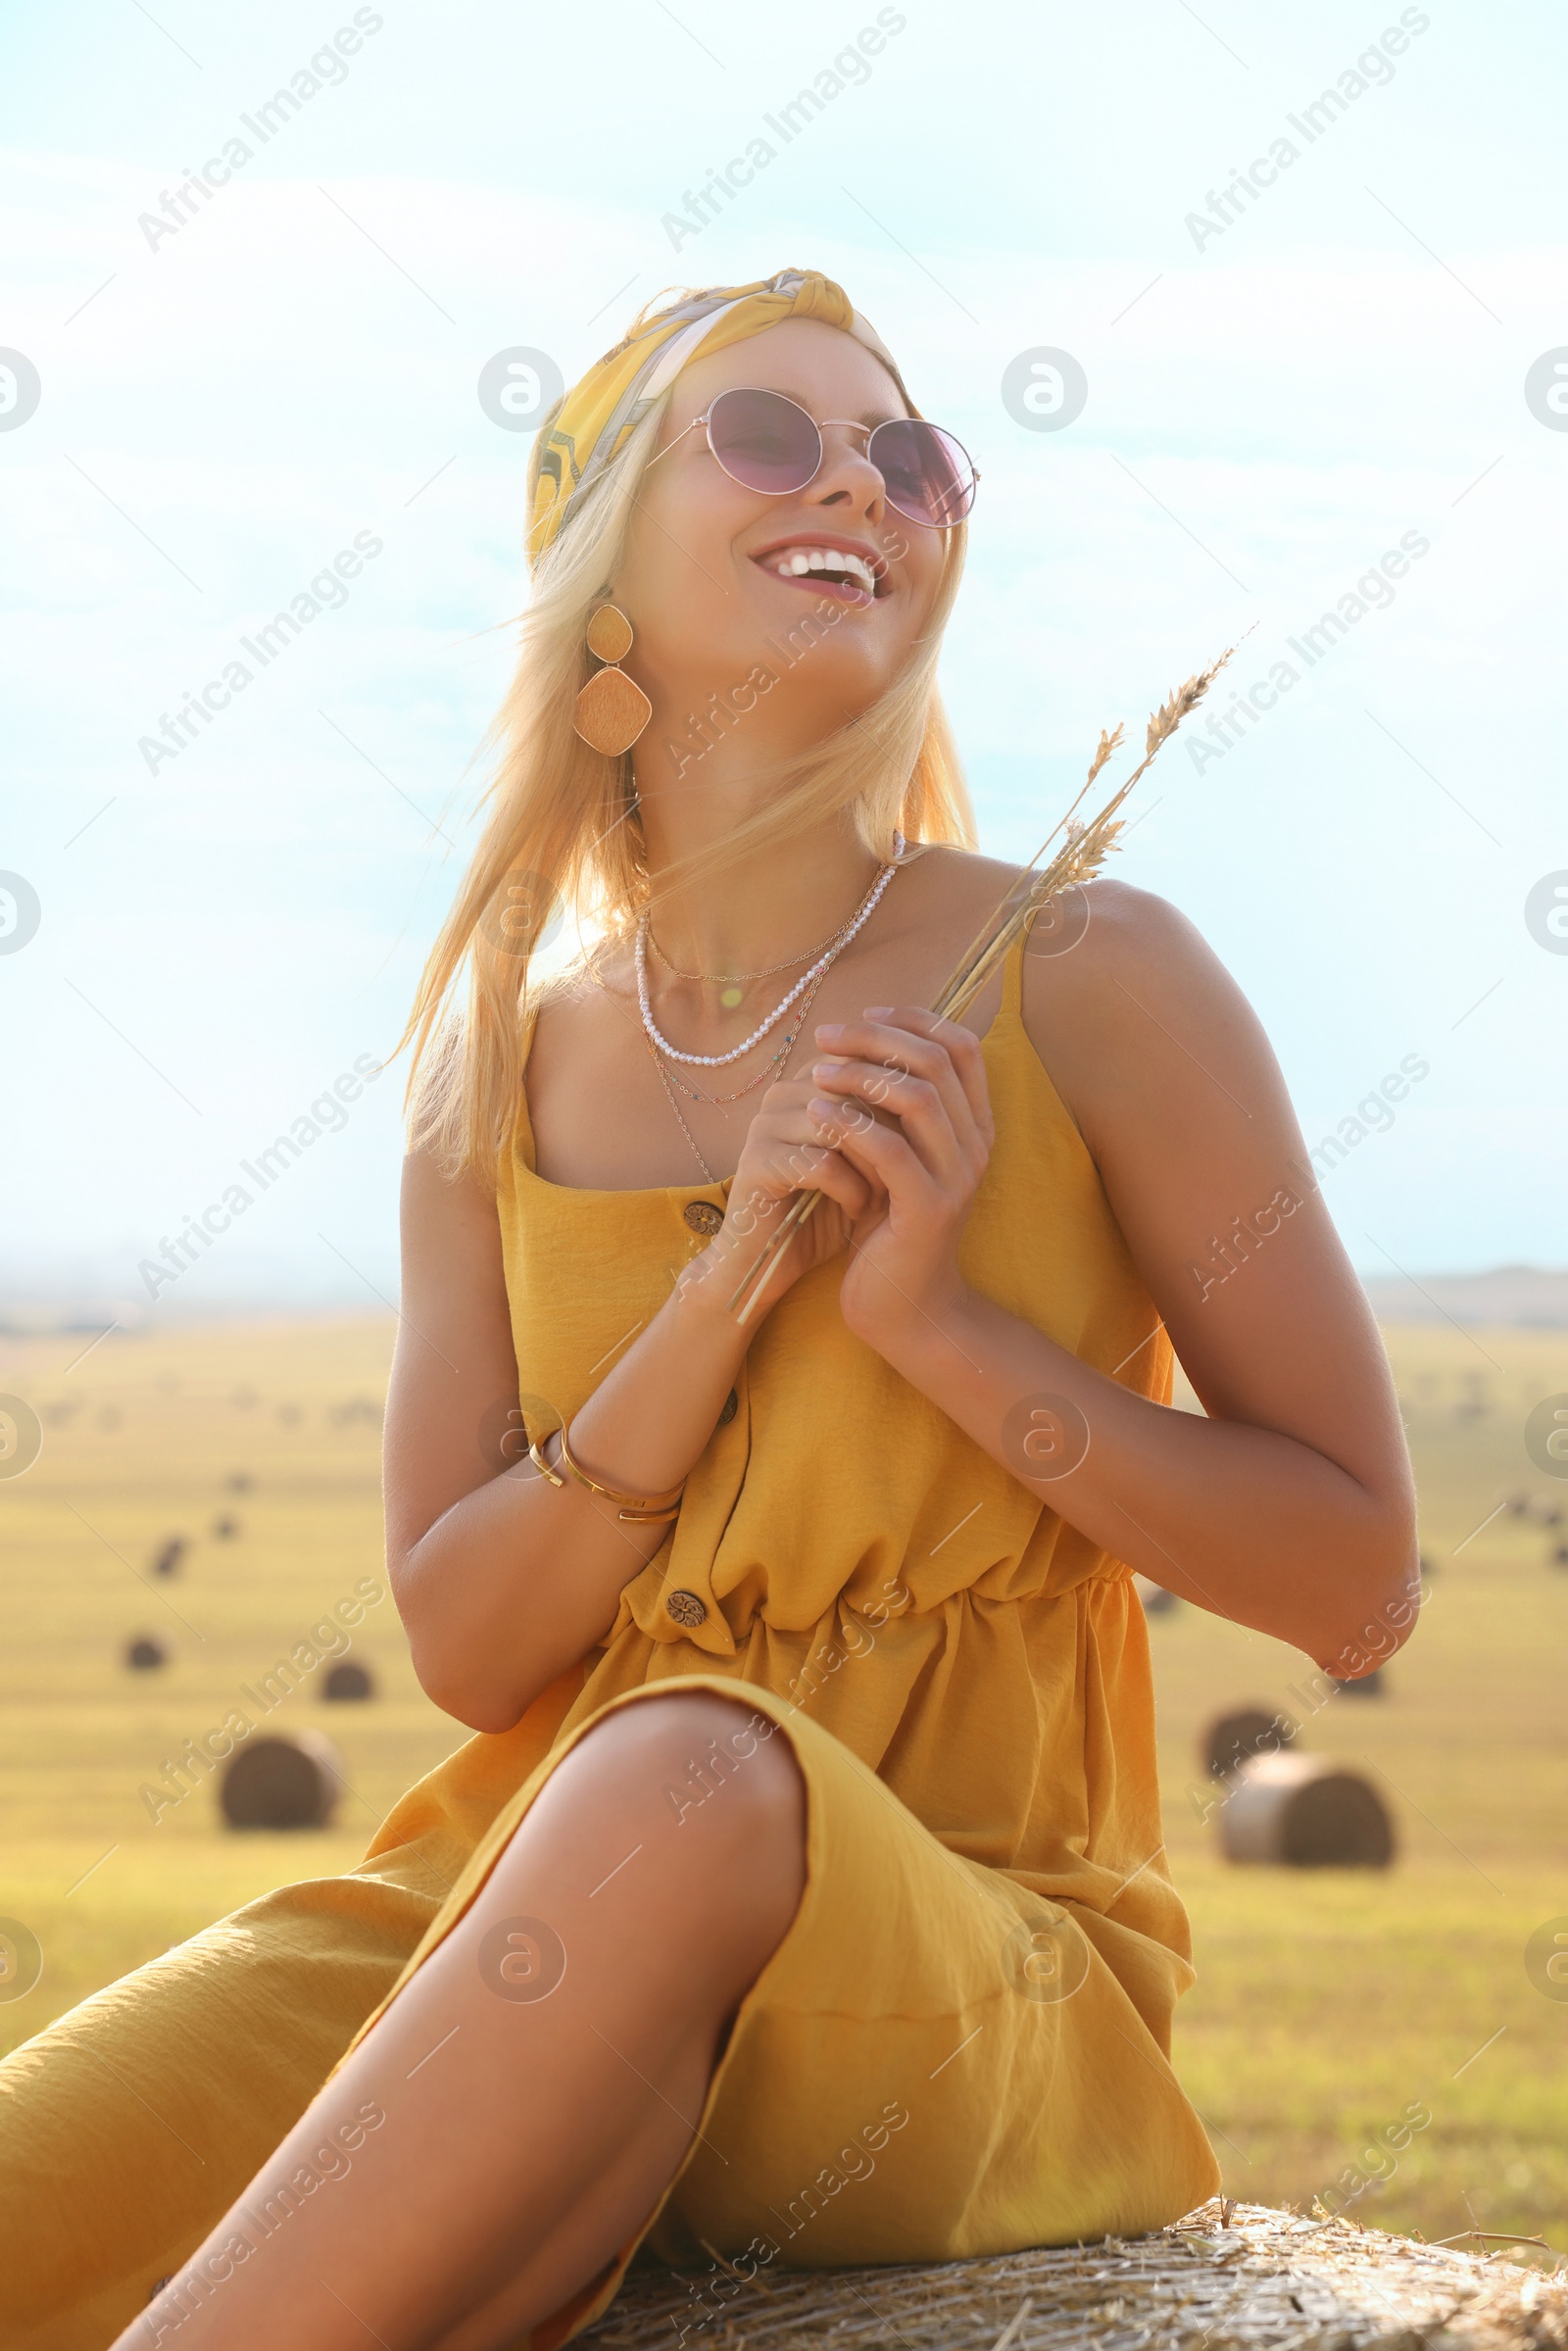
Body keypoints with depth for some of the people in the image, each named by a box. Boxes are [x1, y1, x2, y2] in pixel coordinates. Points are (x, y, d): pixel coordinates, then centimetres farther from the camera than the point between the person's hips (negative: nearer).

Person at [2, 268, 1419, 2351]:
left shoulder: (1087, 982, -1)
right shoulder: (504, 1064, 9)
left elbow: (1354, 1571, 0)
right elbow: (463, 1644, 3)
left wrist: (937, 1319, -13)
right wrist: (730, 1286, -12)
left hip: (969, 1941, -2)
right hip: (521, 1892, 2)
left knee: (684, 1774, -38)